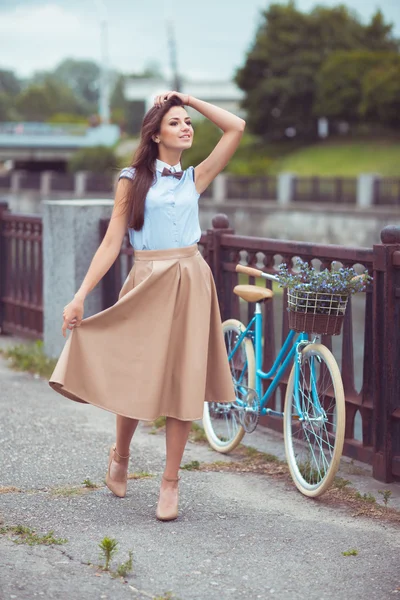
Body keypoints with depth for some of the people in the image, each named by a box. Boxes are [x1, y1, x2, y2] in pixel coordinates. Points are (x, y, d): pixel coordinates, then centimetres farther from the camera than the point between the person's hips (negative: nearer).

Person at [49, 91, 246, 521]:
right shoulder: (133, 180, 4)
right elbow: (112, 243, 0)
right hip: (147, 285, -2)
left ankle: (170, 483, 9)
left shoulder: (195, 178, 11)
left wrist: (191, 100, 9)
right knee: (136, 378, 1)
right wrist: (80, 296, -6)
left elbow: (236, 127, 6)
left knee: (183, 382, 1)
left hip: (189, 284, 2)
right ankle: (120, 456, 30)